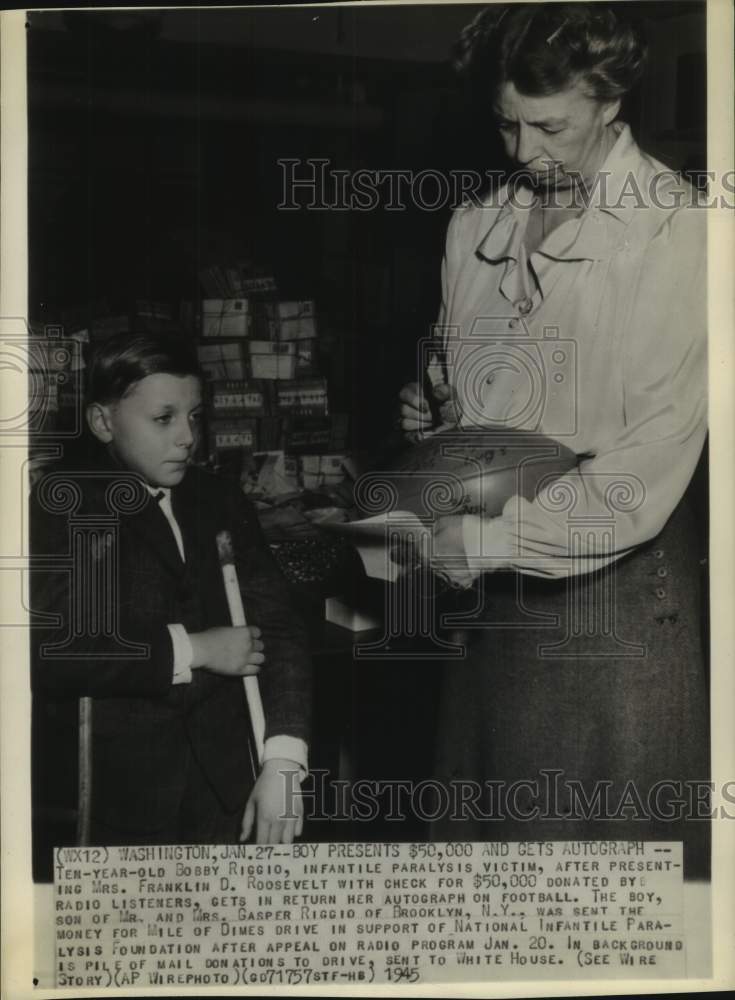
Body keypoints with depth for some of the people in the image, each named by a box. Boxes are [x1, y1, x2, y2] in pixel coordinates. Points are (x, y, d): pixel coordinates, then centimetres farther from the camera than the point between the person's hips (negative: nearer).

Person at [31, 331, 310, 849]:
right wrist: (190, 650, -14)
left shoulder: (220, 500, 8)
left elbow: (277, 625, 0)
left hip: (222, 782, 4)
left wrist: (283, 763, -12)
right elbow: (49, 651, -20)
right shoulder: (60, 504, -7)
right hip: (110, 791, -4)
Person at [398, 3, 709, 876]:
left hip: (614, 580, -5)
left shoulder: (674, 231, -11)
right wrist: (428, 412, -1)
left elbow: (649, 472, -18)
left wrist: (474, 539, -19)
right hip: (490, 588, 6)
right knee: (483, 829, 10)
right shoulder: (473, 227, 9)